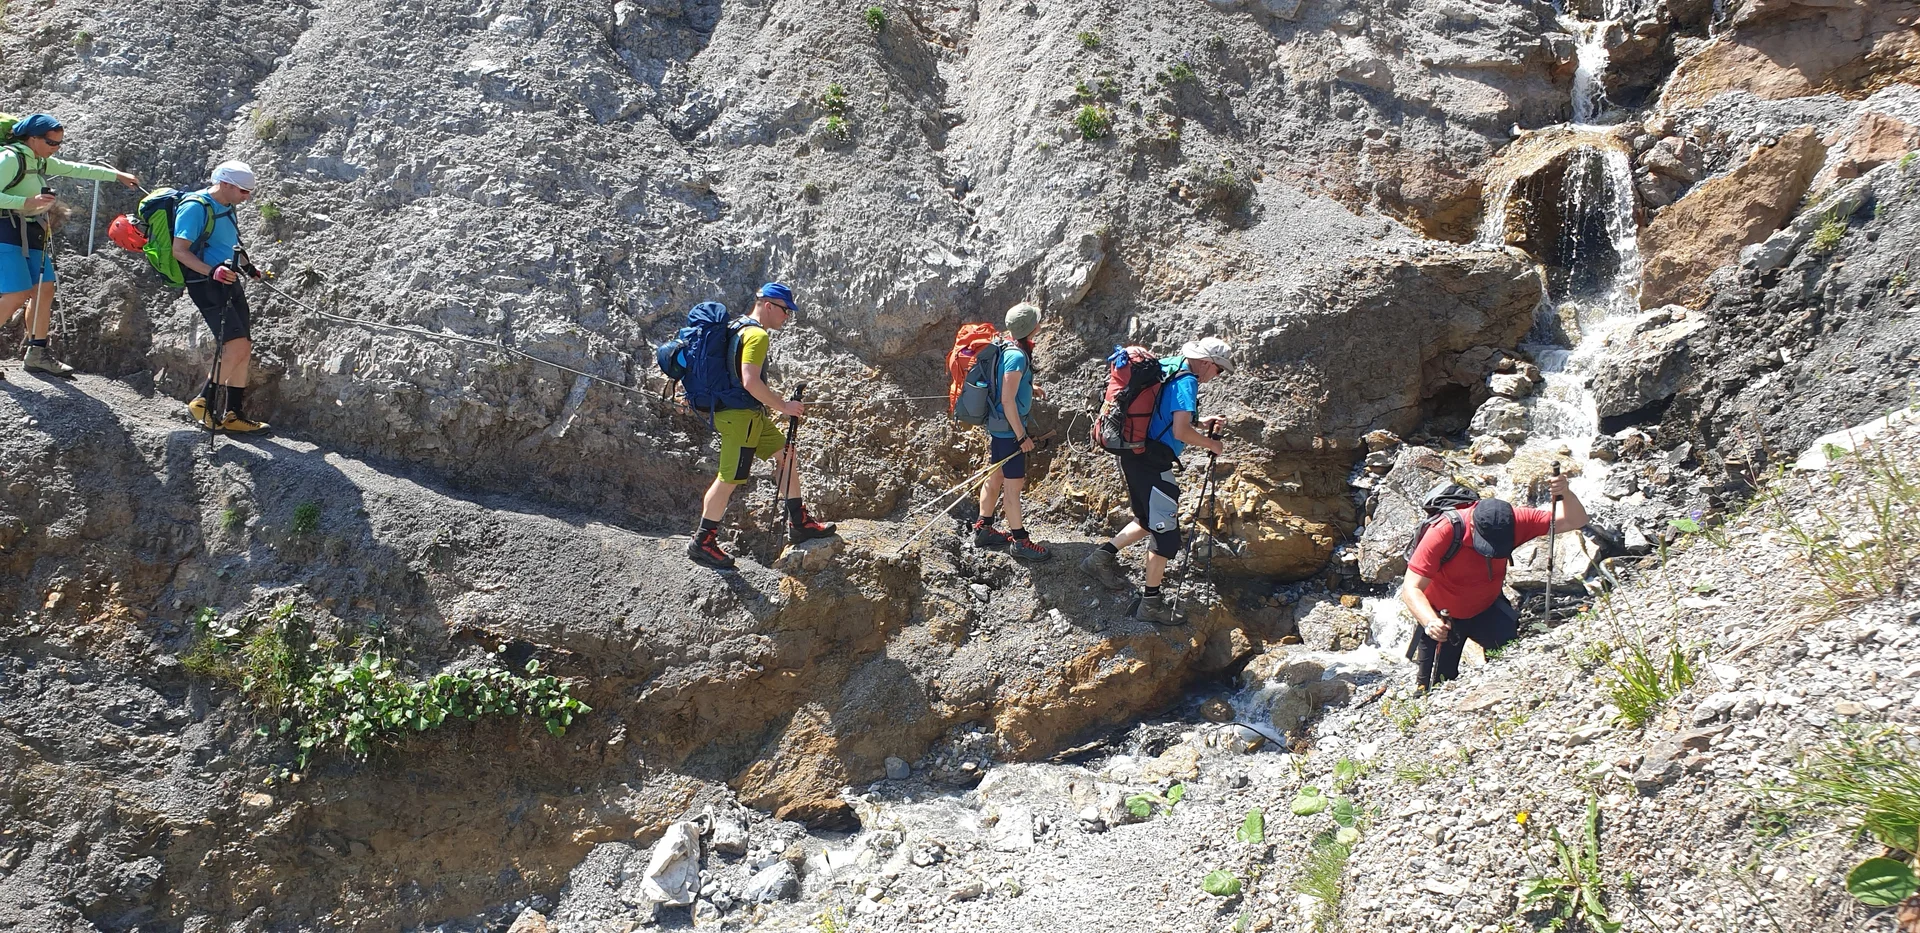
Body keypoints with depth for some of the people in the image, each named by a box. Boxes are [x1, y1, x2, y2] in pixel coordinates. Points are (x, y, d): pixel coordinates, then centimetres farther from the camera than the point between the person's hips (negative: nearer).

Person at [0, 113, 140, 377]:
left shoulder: (41, 161, 15)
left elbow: (77, 169, 23)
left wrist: (117, 175, 23)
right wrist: (27, 202, -29)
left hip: (32, 234, 10)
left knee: (44, 289, 6)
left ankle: (37, 354, 12)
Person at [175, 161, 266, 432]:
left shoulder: (226, 207, 15)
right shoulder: (195, 207, -14)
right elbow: (179, 250, -20)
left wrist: (246, 266, 28)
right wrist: (212, 271, -31)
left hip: (230, 282, 9)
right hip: (205, 285, -9)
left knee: (243, 349, 6)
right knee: (236, 344, -19)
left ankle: (234, 414, 13)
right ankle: (204, 403, -9)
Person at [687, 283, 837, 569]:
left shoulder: (741, 328, 14)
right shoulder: (757, 335, -17)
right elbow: (751, 382, -27)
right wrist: (783, 406, -18)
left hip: (751, 414, 11)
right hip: (739, 416, -11)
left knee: (786, 454, 14)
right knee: (729, 479, -4)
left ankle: (798, 524, 19)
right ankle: (702, 543, 5)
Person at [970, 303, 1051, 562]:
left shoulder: (1008, 349, 6)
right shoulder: (1017, 356, -23)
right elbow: (1007, 400, -23)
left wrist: (1028, 388, 36)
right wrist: (1022, 436, -19)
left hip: (998, 426, 10)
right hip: (1008, 428, -10)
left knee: (995, 478, 18)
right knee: (1013, 483, -2)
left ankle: (982, 530, 29)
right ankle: (1019, 541, 5)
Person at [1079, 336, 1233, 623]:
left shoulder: (1168, 367, 14)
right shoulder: (1186, 381, -15)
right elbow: (1181, 432, -22)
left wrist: (1200, 423, 19)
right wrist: (1210, 444, -7)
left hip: (1134, 456, 10)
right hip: (1151, 463, -10)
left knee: (1150, 521, 24)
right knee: (1166, 534, 0)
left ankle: (1102, 557, 19)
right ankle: (1151, 603, 7)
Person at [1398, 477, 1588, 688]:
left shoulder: (1513, 521, -25)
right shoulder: (1442, 533, -37)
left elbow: (1575, 521, -20)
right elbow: (1411, 588, -39)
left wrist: (1565, 494, -43)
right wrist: (1430, 622, -59)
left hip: (1486, 608, 3)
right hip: (1441, 616, -3)